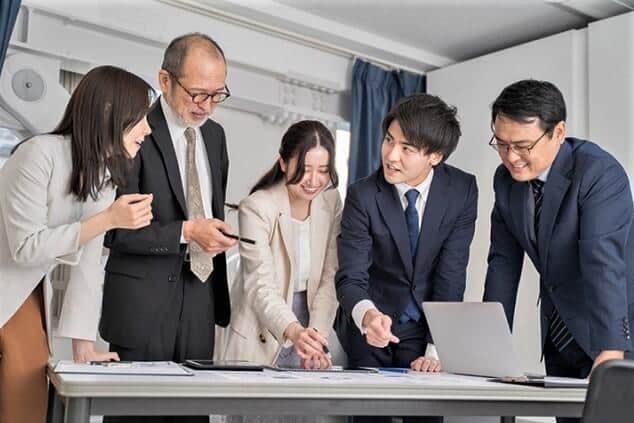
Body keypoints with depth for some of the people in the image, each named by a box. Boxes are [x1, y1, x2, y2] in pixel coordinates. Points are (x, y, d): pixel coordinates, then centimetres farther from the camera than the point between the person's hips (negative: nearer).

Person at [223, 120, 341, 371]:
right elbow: (261, 287, -24)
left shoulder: (331, 201, -2)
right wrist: (293, 331, -41)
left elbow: (330, 278, -3)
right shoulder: (257, 208, -17)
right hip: (261, 342, -4)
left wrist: (317, 332, -17)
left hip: (307, 334, 4)